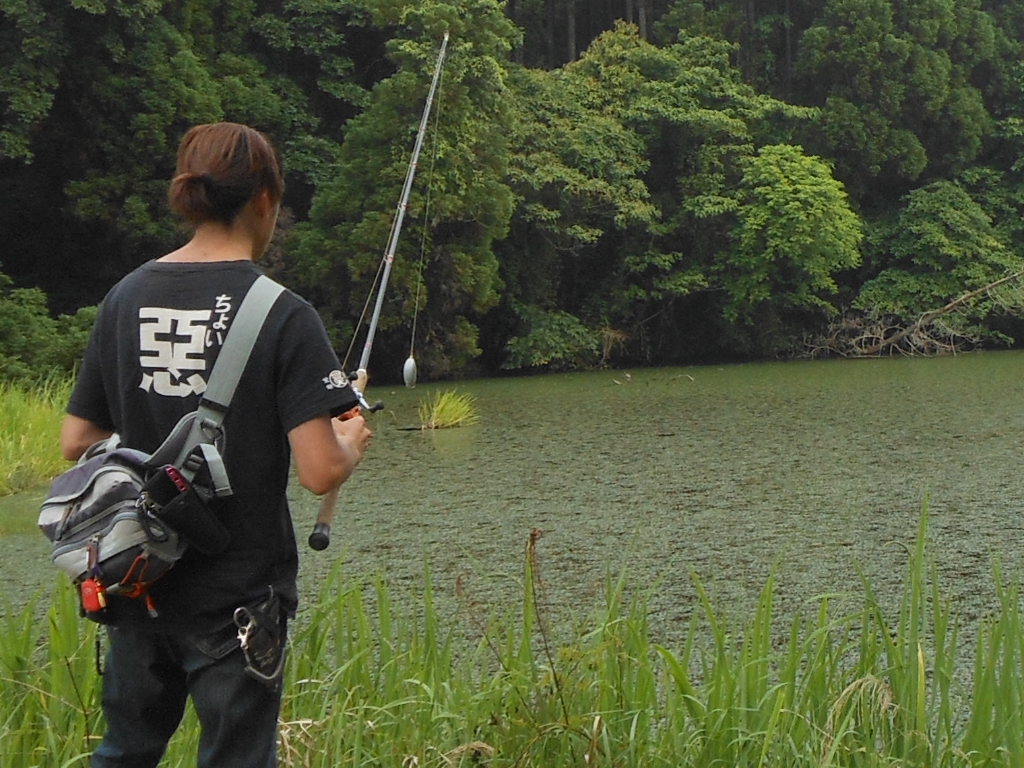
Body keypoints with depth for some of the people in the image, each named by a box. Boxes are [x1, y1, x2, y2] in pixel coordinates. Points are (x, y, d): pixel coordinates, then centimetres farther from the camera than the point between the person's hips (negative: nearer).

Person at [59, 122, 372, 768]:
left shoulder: (127, 297, 1)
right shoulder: (283, 315, -14)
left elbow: (77, 443, 6)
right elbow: (320, 472, -18)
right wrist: (353, 441, 3)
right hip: (238, 592, -5)